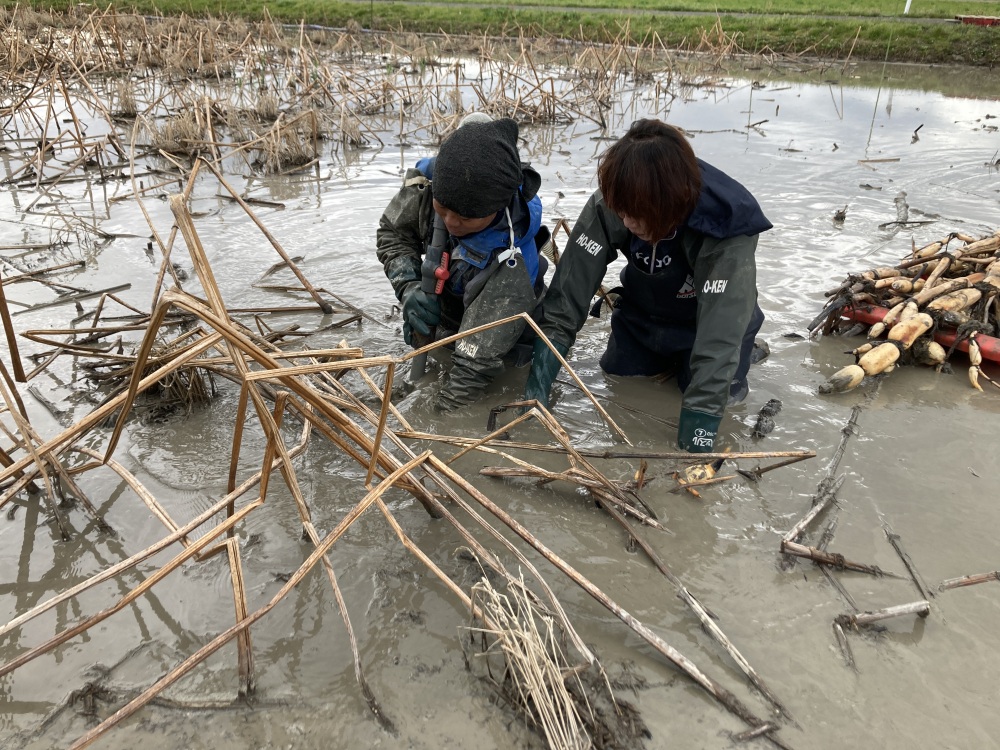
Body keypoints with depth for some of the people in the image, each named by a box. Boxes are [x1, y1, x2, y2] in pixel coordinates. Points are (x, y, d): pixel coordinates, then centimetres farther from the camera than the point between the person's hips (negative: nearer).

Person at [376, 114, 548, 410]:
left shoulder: (511, 256, -45)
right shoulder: (425, 181, -31)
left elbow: (478, 357, -43)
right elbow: (393, 232, -11)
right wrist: (408, 287, -28)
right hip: (440, 304, 4)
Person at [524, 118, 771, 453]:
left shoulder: (726, 223, -39)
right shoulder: (610, 205, -30)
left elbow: (721, 322, -42)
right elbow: (571, 287, -30)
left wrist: (700, 416, -47)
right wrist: (543, 362, -39)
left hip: (707, 321, -3)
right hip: (641, 316, 3)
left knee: (716, 393, -16)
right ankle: (666, 358, 33)